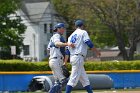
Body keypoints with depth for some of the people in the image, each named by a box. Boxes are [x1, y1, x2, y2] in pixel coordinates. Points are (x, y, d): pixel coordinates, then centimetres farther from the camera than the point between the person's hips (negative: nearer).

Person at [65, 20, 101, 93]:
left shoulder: (71, 35, 21)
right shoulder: (83, 32, 1)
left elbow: (67, 51, 14)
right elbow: (89, 43, -12)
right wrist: (96, 51, -1)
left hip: (72, 57, 8)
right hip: (78, 57, -8)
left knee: (84, 79, 12)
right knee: (73, 79, -13)